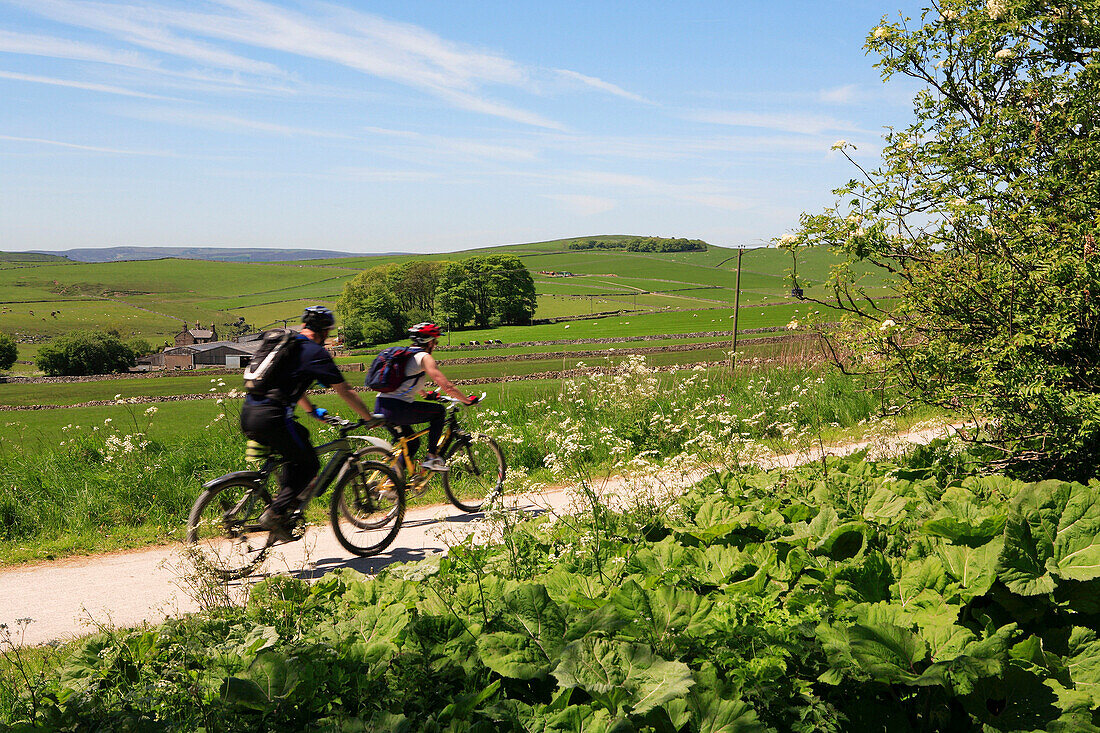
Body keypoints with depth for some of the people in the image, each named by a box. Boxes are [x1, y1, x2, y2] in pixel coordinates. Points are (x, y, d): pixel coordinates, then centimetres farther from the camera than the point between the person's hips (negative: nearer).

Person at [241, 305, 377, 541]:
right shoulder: (316, 352, 1)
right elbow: (345, 392, 5)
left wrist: (313, 411, 49)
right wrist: (370, 418, 17)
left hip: (247, 415, 8)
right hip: (270, 418, -8)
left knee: (300, 435, 29)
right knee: (309, 464, 8)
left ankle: (286, 501, 23)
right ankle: (276, 513, -6)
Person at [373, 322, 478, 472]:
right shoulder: (425, 357, -4)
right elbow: (446, 386, -11)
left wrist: (426, 394, 54)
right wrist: (467, 400, 2)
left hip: (380, 408, 9)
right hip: (397, 408, -9)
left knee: (412, 442, 23)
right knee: (439, 411, 10)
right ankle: (431, 457, 5)